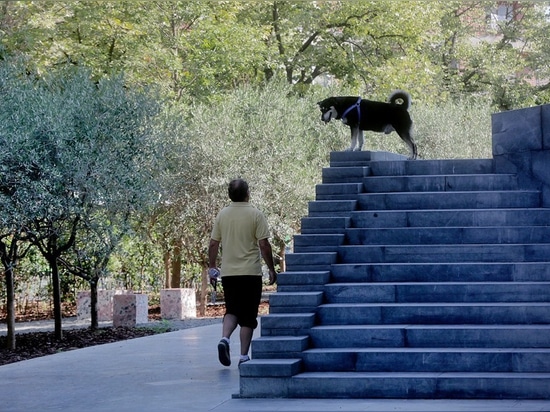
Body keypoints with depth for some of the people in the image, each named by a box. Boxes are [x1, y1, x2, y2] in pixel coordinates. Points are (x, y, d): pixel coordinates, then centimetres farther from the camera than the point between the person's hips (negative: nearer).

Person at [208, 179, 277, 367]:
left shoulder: (222, 215, 4)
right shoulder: (256, 215, -7)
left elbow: (213, 244, 6)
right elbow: (264, 245, -9)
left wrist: (212, 266, 19)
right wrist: (271, 270, 0)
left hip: (228, 272, 3)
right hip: (250, 272, -3)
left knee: (232, 310, 14)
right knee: (248, 316, 5)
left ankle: (225, 338, -11)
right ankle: (244, 356, 5)